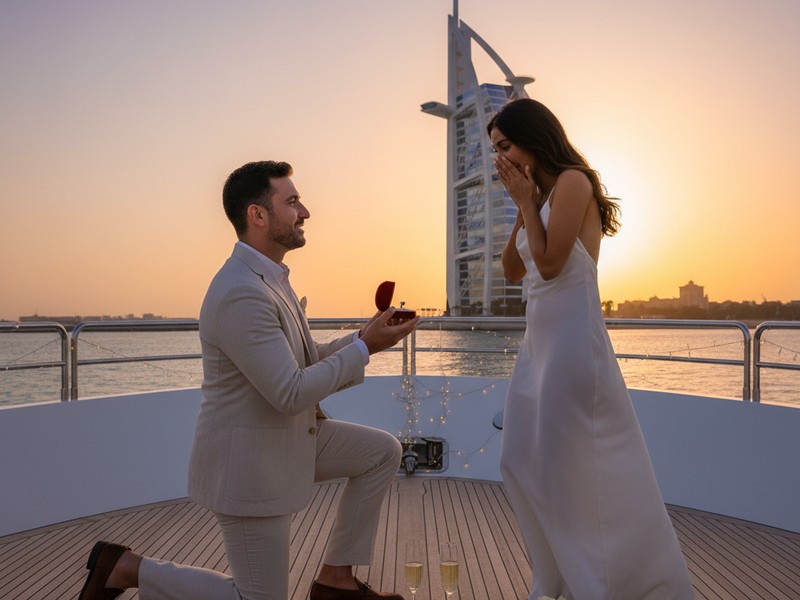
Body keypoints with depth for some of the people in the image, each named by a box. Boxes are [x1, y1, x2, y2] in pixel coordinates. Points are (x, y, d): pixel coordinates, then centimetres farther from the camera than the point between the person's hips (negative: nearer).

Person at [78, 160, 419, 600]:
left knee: (384, 452, 9)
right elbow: (290, 393, -27)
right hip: (249, 463, -9)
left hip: (288, 438, 9)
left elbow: (303, 364, 12)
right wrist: (364, 348, -19)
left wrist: (362, 337, -1)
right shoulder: (241, 294, -27)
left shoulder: (268, 279, 6)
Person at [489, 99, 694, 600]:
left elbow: (549, 264, -16)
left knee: (582, 469, -3)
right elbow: (513, 270, 16)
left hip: (572, 337, -10)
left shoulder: (572, 182, -9)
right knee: (524, 464, 11)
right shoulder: (542, 195, 17)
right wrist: (522, 208, 9)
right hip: (539, 339, 10)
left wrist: (526, 202, -6)